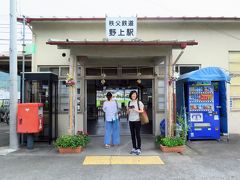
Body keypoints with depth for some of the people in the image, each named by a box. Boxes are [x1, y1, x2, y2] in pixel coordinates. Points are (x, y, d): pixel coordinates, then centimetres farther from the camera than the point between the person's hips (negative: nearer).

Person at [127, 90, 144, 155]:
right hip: (131, 120, 5)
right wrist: (129, 110, -6)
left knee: (137, 135, -3)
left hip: (137, 120, -4)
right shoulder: (129, 103, 12)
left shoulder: (139, 102, -2)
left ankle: (138, 149, 3)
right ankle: (134, 148, 15)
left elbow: (142, 111, -6)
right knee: (132, 135, 7)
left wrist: (136, 110, -20)